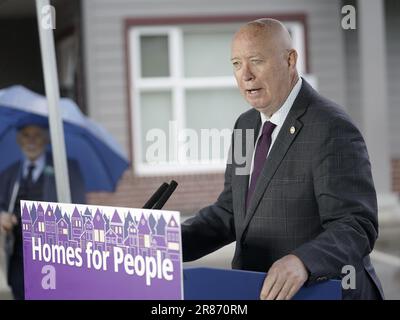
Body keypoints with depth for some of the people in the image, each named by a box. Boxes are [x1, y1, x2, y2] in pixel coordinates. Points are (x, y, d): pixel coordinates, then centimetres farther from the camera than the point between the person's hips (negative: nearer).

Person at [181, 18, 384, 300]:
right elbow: (229, 212, 14)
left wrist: (302, 262, -37)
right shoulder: (247, 125, 11)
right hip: (256, 290, 7)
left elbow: (356, 227, -19)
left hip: (325, 294, -6)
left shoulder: (332, 129, -13)